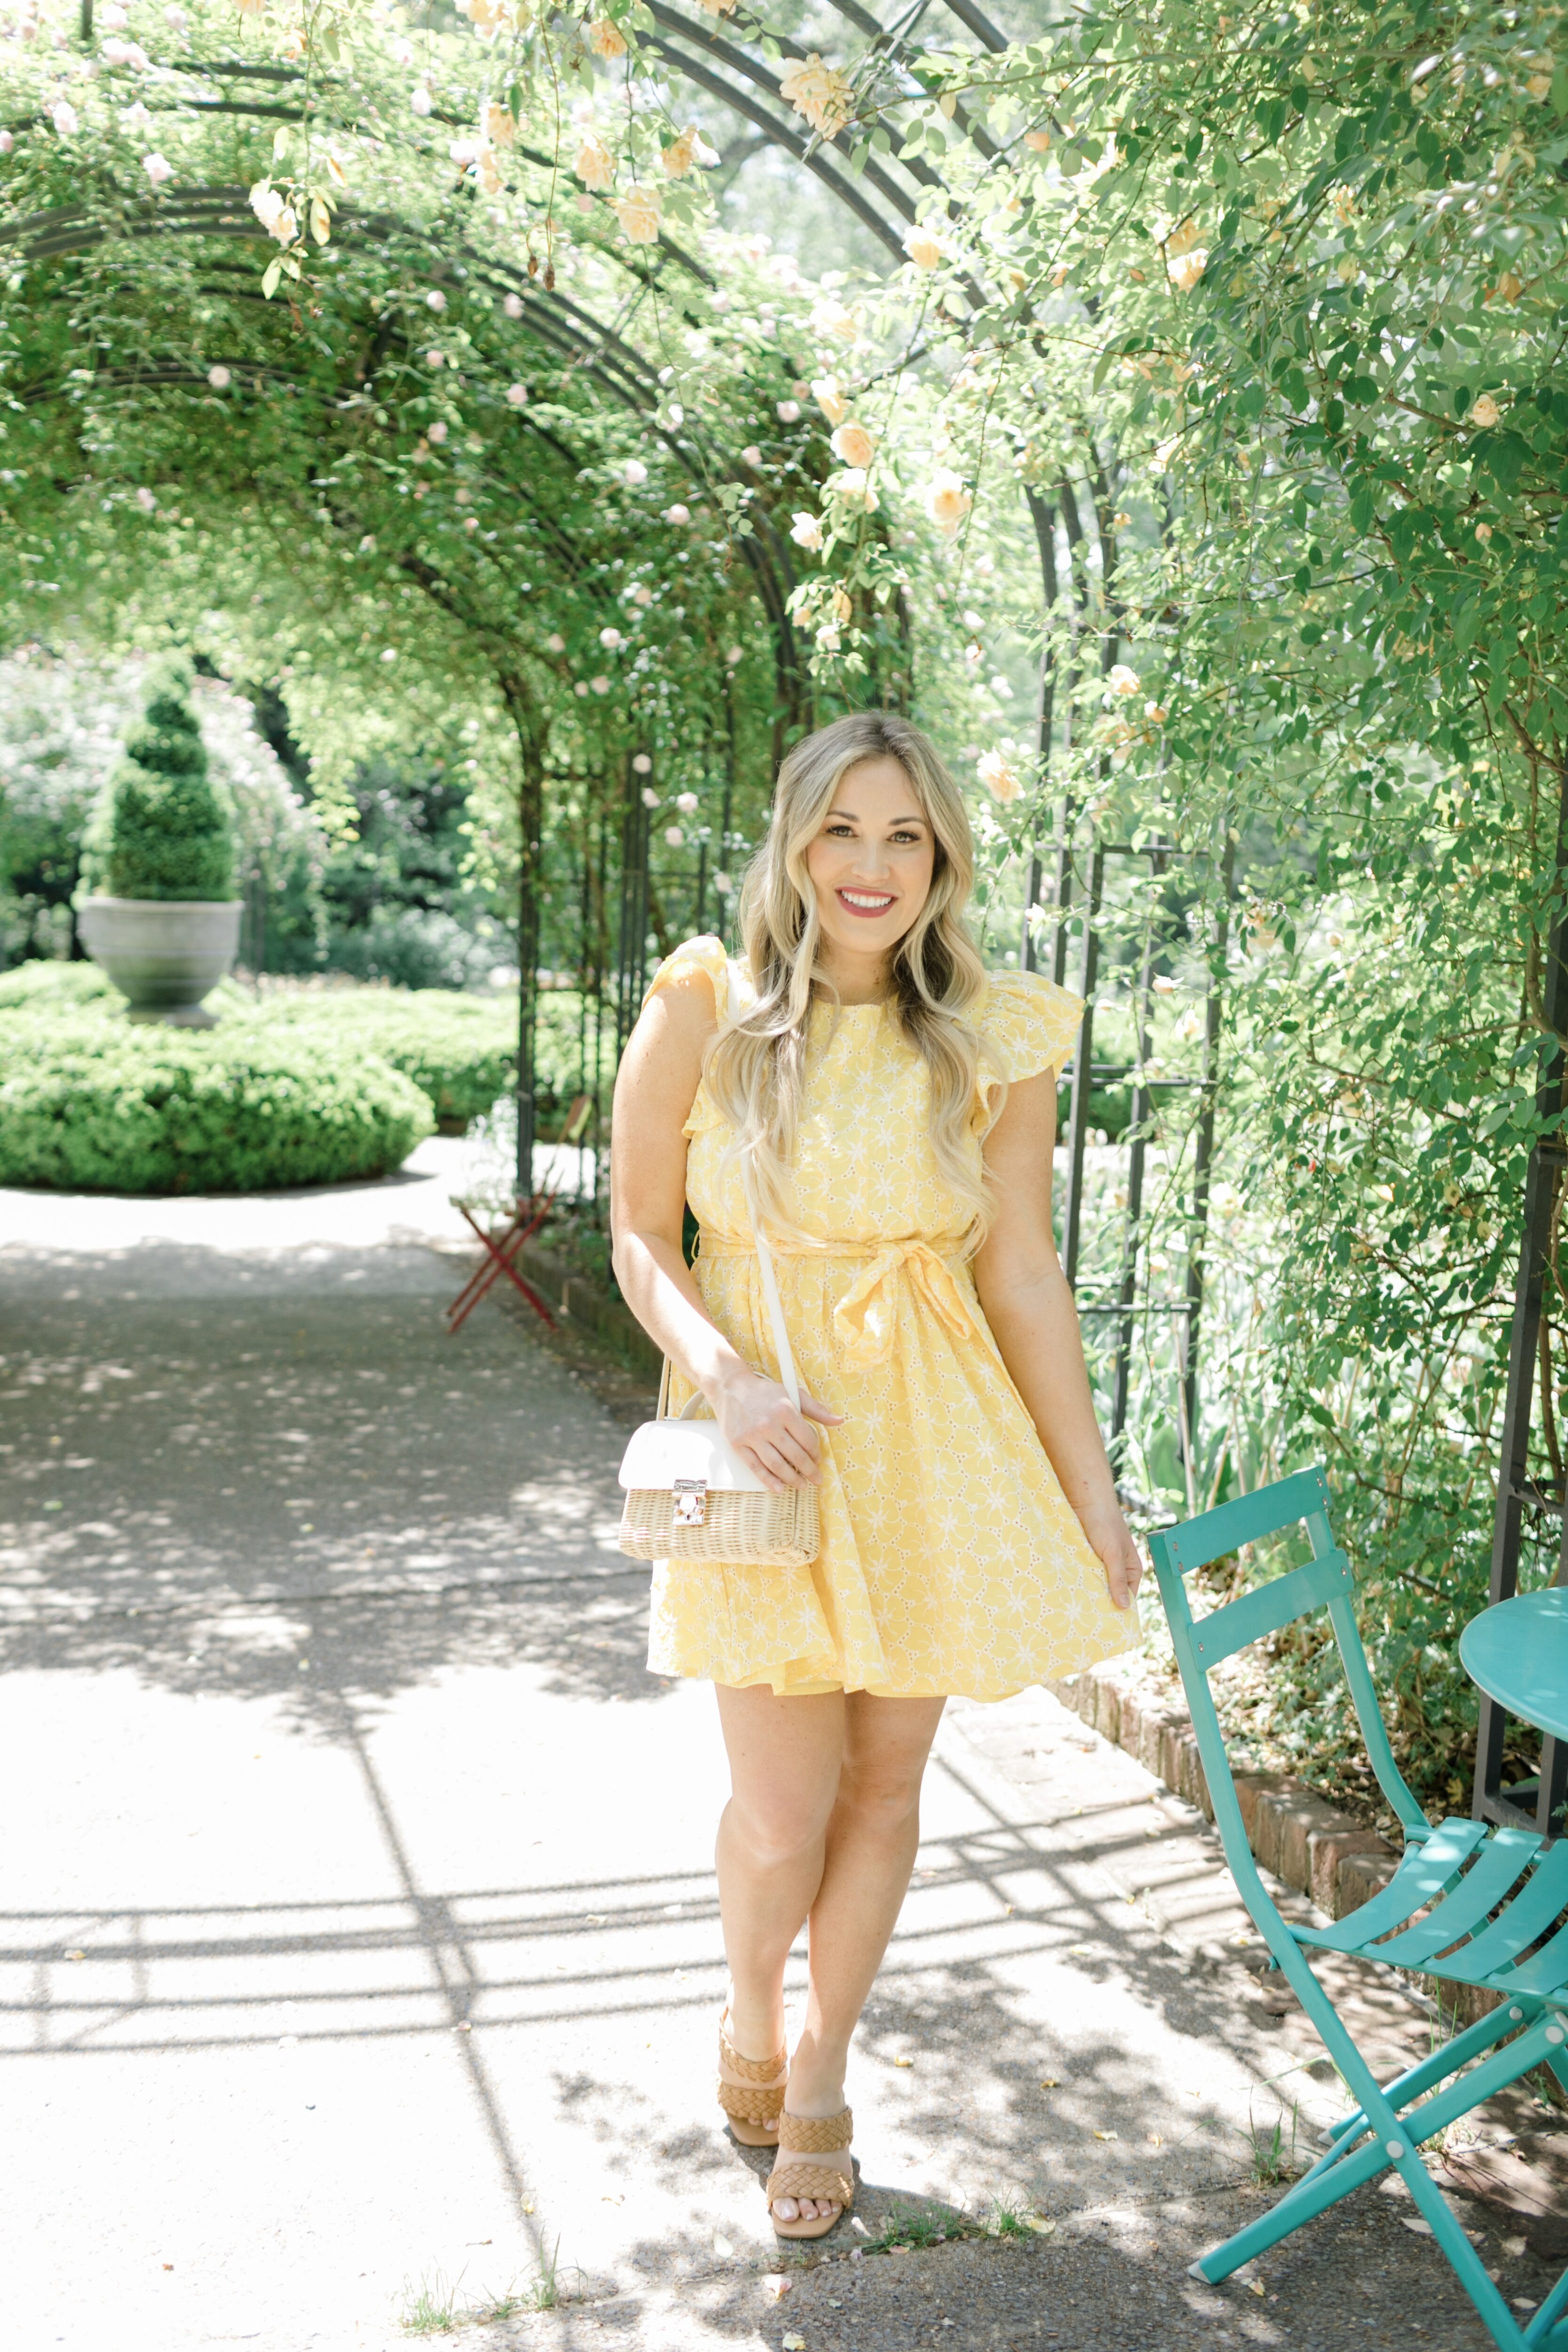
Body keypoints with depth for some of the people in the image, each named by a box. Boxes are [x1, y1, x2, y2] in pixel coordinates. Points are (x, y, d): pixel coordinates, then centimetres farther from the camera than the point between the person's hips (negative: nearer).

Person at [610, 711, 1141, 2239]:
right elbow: (640, 1235, 0)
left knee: (886, 1781, 12)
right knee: (785, 1808, -1)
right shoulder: (703, 1014, -6)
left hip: (935, 1445, 2)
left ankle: (819, 2078, 36)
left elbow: (1022, 1273, 2)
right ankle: (750, 2009, 34)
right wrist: (728, 1375, -18)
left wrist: (1088, 1486, 4)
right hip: (767, 1442, -2)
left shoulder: (993, 1041, -2)